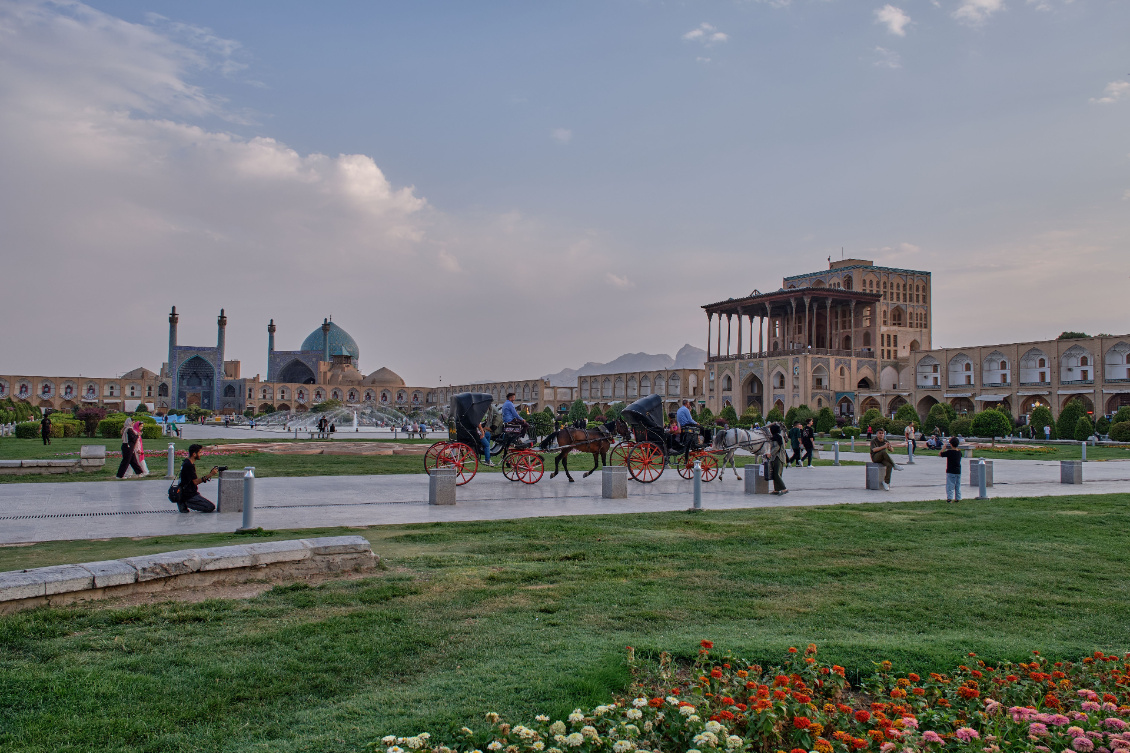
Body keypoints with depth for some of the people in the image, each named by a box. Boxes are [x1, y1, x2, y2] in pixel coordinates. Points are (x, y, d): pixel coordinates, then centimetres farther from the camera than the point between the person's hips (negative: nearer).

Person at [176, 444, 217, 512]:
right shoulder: (189, 465, -19)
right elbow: (195, 482, -21)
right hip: (189, 495, -10)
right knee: (211, 507, -13)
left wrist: (209, 474, 9)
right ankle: (186, 503, -8)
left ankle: (183, 502, 10)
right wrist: (210, 475, -22)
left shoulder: (186, 463, 13)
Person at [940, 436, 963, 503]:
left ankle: (949, 497, -12)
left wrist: (944, 448, -2)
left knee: (950, 485, -3)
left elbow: (940, 454, -10)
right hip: (958, 471, 6)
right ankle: (958, 498, 15)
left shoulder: (949, 452, -16)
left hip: (950, 471, -6)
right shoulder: (959, 452, 3)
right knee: (958, 485, 12)